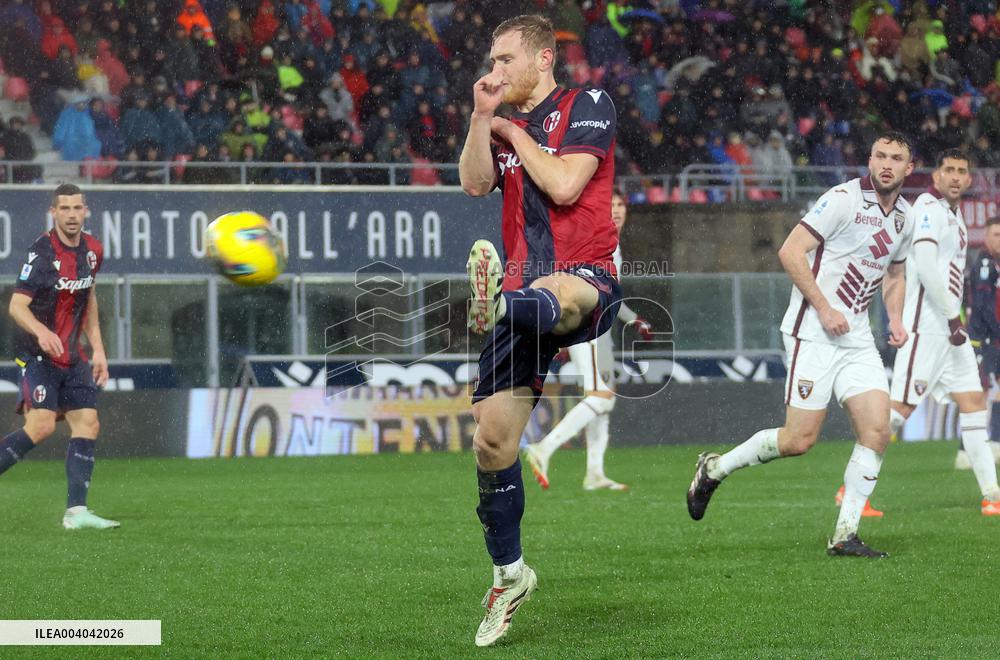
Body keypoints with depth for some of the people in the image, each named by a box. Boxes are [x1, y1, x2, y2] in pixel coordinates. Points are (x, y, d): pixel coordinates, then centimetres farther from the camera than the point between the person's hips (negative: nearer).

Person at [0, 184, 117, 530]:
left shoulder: (92, 250, 7)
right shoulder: (42, 252, -16)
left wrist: (98, 349, 17)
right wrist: (41, 332, -40)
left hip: (71, 356, 7)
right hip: (38, 355, -7)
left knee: (87, 424, 0)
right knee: (41, 425, -20)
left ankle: (76, 511, 1)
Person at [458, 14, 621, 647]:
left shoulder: (587, 105, 2)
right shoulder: (507, 126, 21)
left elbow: (565, 185, -11)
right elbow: (475, 184, 3)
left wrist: (513, 133, -1)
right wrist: (482, 118, -6)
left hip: (587, 280, -6)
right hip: (525, 293, 6)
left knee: (560, 295, -45)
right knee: (492, 436, 0)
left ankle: (496, 303, -81)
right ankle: (509, 574, 14)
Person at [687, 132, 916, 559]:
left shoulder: (905, 217, 11)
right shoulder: (844, 199, -12)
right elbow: (790, 252, -15)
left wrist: (895, 319, 11)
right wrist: (823, 309, -18)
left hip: (857, 339, 7)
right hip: (814, 333, -7)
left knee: (877, 431, -7)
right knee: (799, 439, -9)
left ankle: (845, 535, 0)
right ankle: (715, 468, 14)